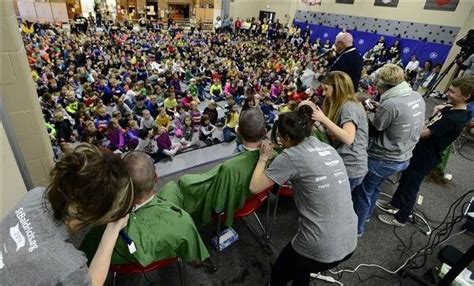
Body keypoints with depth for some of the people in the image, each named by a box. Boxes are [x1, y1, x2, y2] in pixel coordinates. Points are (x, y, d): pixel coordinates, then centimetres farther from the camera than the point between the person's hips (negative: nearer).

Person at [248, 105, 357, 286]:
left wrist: (264, 158, 2)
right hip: (350, 242, 7)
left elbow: (254, 187, -10)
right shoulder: (328, 149, 4)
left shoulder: (291, 156, -17)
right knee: (300, 268, 36)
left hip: (321, 248, -7)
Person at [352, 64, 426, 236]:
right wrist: (381, 109, 7)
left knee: (362, 192, 12)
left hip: (382, 160, -8)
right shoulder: (417, 97, -1)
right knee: (374, 188, 29)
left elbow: (372, 130, -15)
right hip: (403, 158, 8)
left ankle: (357, 228, 29)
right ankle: (366, 215, 49)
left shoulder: (390, 104, -27)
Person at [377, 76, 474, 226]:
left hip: (426, 158, -9)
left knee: (411, 187, 7)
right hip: (419, 151, 9)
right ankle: (394, 204, 44)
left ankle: (400, 218, 27)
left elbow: (424, 133, -27)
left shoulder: (456, 119, -26)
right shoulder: (449, 108, 3)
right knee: (405, 179, 23)